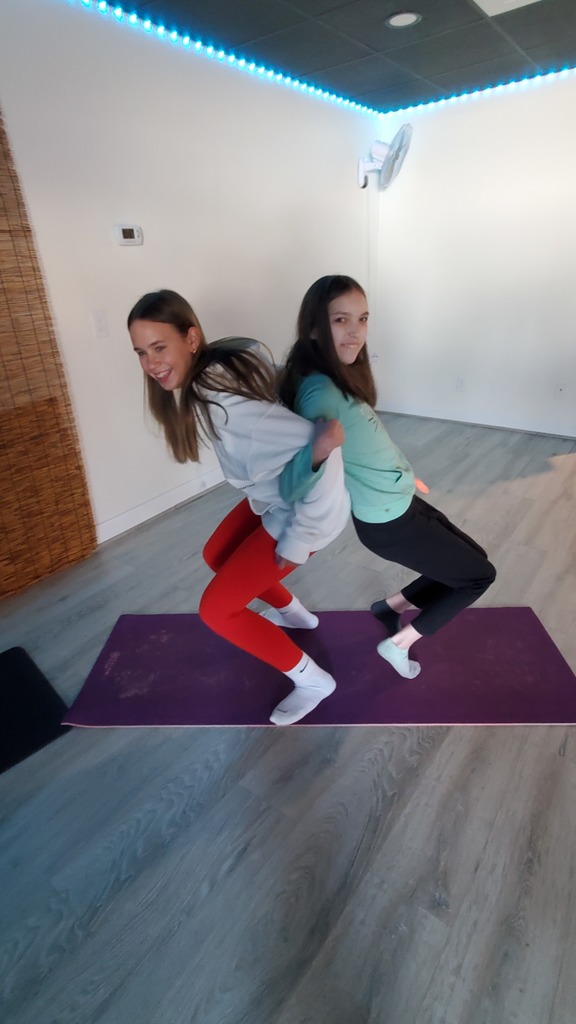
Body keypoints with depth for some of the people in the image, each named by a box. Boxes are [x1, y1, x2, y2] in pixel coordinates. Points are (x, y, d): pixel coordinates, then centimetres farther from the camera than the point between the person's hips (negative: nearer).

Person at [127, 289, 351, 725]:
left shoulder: (219, 397, -31)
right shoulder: (214, 371, -2)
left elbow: (320, 443, -36)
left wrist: (299, 539, -29)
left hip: (303, 507, -9)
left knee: (216, 609, -1)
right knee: (217, 555, 26)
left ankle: (312, 680, 16)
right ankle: (294, 613, 45)